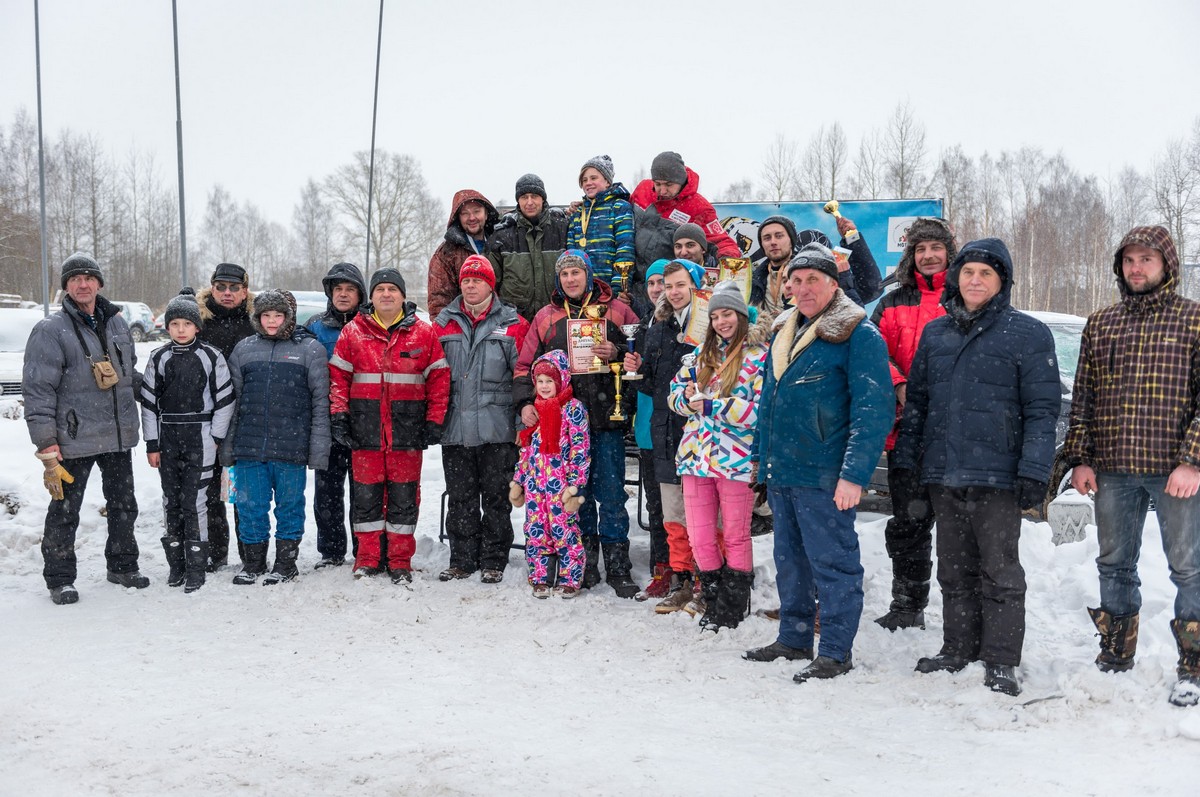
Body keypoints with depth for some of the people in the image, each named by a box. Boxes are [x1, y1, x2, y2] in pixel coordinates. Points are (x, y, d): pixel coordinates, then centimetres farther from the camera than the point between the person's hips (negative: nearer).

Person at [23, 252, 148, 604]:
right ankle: (59, 579, 17)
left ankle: (123, 565, 31)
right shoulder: (51, 331, -9)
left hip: (119, 436, 6)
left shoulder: (117, 323, 9)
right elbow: (38, 392, -12)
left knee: (124, 505, 15)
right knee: (64, 512, 3)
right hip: (74, 440, -5)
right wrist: (48, 451, -17)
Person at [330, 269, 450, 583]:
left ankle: (400, 562, 15)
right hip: (365, 429, 1)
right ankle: (368, 559, 17)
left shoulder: (423, 333, 3)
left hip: (407, 428, -1)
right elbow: (338, 376, 6)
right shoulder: (353, 332, 6)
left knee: (404, 496, 5)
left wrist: (434, 421, -2)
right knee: (366, 494, 6)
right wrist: (339, 416, -2)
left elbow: (439, 378, 3)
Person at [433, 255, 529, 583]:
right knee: (460, 498, 9)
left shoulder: (512, 324, 2)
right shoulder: (444, 324, 10)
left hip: (498, 430, -3)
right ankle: (462, 560, 20)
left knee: (496, 498, 5)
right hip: (455, 429, 3)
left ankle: (493, 561, 15)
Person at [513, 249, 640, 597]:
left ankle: (617, 568, 6)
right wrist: (525, 403, -1)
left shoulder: (616, 310, 5)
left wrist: (617, 354, -12)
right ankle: (584, 565, 17)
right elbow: (525, 365, 12)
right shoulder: (546, 317, 11)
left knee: (611, 493, -2)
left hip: (607, 416, -2)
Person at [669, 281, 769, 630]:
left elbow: (760, 408, -15)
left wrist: (710, 405, -17)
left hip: (735, 459, -5)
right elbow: (676, 389, 15)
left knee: (735, 537, 6)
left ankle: (733, 608, 20)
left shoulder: (759, 355, -5)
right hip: (697, 455, 5)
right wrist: (690, 396, -8)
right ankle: (714, 603, 24)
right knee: (699, 538, 7)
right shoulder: (704, 352, 13)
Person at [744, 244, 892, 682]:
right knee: (790, 561, 17)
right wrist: (759, 454, 20)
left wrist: (855, 473, -23)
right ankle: (793, 638, 30)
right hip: (780, 472, 8)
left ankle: (836, 651, 11)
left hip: (823, 475, -8)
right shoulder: (784, 333, 15)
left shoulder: (858, 334, -10)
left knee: (832, 562, 0)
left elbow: (874, 408, -16)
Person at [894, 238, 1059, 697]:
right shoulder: (935, 333, 13)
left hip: (997, 475, -5)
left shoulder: (1029, 334, -2)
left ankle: (1001, 662, 10)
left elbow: (1042, 408, -6)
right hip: (943, 474, 5)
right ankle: (958, 650, 25)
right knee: (954, 570, 14)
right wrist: (906, 455, 10)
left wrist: (1034, 470, -14)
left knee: (999, 572, 1)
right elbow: (917, 399, 17)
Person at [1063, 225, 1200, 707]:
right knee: (1114, 566, 13)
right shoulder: (1099, 325, 11)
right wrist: (1080, 458, 5)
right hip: (1112, 470, 4)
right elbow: (1082, 397, 12)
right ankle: (1116, 657, 27)